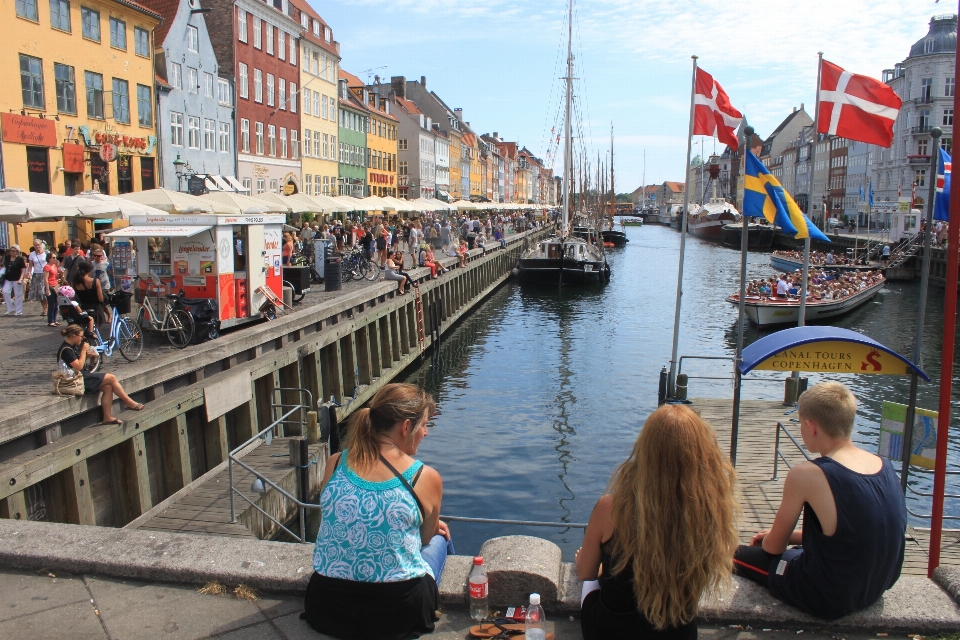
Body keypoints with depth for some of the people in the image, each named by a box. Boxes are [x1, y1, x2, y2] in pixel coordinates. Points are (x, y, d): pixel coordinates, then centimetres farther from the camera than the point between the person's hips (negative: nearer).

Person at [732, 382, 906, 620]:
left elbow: (774, 547, -11)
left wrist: (768, 539, 13)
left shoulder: (807, 474, -24)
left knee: (735, 555, 11)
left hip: (829, 600, -7)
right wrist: (787, 536, 17)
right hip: (875, 590, 7)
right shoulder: (886, 467, -4)